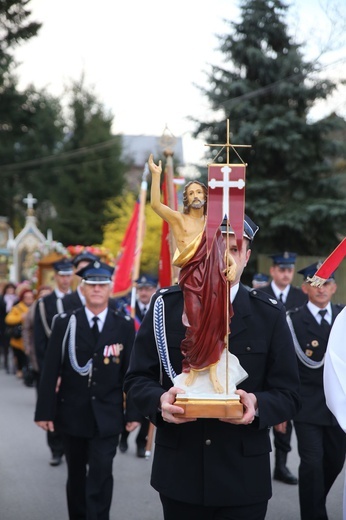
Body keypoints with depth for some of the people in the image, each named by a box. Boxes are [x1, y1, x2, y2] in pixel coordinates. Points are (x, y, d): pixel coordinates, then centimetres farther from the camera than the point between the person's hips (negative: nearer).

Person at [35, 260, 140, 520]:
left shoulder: (125, 326, 0)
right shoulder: (65, 323, -1)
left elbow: (130, 371, 0)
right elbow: (51, 370, -3)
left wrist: (133, 412, -2)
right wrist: (45, 411, -7)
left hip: (107, 416, -1)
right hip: (72, 413, 1)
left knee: (101, 476, -5)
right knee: (76, 474, 15)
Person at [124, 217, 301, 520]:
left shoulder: (270, 315, -1)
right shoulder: (165, 305, 0)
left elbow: (288, 395, -1)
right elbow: (137, 379, 2)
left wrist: (257, 404, -23)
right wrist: (160, 400, -20)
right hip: (179, 472, 1)